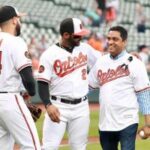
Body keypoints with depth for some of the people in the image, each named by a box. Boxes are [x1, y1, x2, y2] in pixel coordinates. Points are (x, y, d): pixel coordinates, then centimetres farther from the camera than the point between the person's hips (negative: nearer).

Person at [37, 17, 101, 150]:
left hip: (81, 107, 4)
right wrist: (48, 105, -24)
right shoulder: (49, 54, -7)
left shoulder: (85, 48, 7)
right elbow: (42, 83, -9)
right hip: (58, 106, -4)